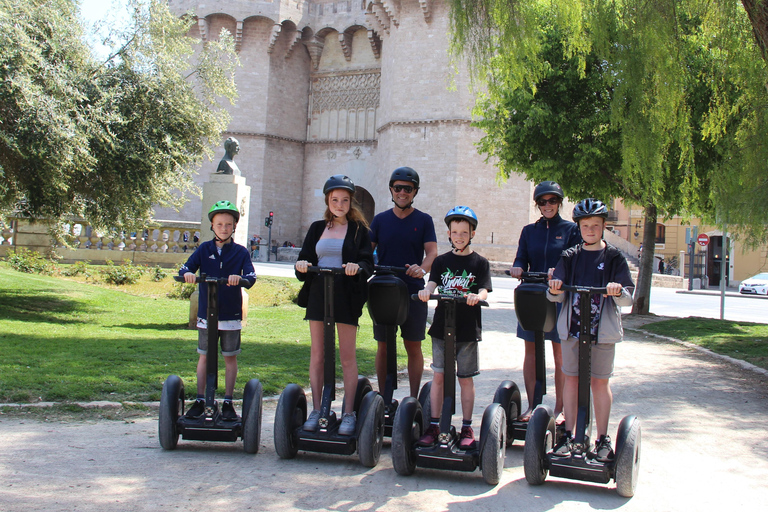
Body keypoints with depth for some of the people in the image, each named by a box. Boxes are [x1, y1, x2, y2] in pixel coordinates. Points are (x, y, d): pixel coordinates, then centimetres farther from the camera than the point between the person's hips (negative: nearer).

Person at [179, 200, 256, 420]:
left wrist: (240, 278, -35)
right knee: (204, 356, 8)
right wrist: (187, 274, -30)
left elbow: (251, 277, -12)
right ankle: (200, 400, 16)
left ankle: (228, 402, 15)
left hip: (231, 314, -1)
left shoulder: (240, 252, 1)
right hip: (206, 313, 1)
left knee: (230, 357, 6)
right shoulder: (204, 249, 6)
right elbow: (185, 268, -6)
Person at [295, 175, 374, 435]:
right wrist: (302, 264, -12)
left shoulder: (359, 229, 5)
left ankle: (349, 413, 7)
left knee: (347, 356, 0)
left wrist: (357, 267, -26)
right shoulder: (317, 228, 15)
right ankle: (316, 410, 15)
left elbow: (368, 262, -4)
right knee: (317, 354, 6)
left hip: (346, 296, -3)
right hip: (318, 294, 3)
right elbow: (305, 258, 11)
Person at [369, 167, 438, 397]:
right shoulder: (380, 220, 8)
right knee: (383, 347, 7)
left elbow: (432, 251, -7)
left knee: (413, 347, 4)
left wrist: (423, 268, -28)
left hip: (413, 292, -1)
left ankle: (414, 398, 13)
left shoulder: (424, 220, 3)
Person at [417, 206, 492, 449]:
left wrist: (476, 296, -32)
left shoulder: (480, 263, 3)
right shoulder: (441, 261, 9)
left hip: (468, 329, -2)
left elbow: (483, 290, -9)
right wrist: (426, 291, -29)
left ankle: (467, 428, 15)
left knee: (465, 378, 5)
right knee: (438, 376, 5)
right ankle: (433, 425, 13)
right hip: (441, 327, 2)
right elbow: (433, 283, -5)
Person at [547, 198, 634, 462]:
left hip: (602, 329, -2)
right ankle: (567, 435, 14)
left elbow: (628, 297, -3)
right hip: (572, 327, 2)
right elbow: (556, 295, 4)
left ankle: (603, 440, 12)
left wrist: (618, 291, -24)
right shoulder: (570, 257, 9)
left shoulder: (614, 257, 2)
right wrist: (554, 289, -19)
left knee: (600, 382, 3)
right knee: (571, 379, 6)